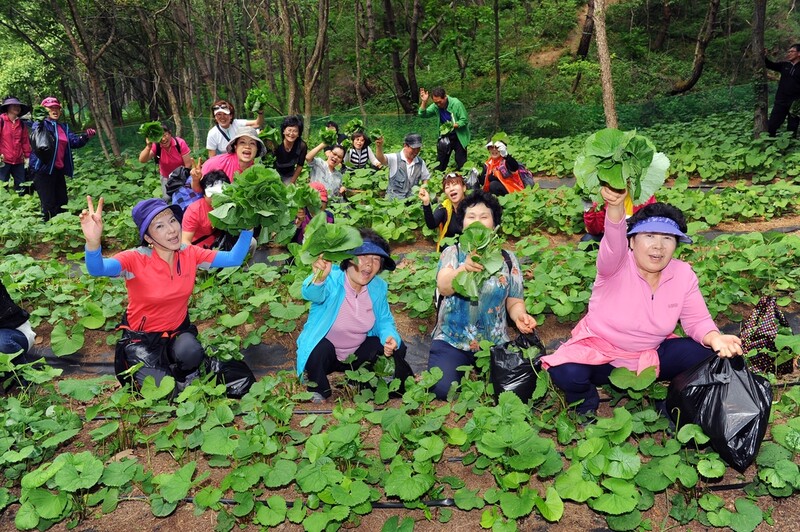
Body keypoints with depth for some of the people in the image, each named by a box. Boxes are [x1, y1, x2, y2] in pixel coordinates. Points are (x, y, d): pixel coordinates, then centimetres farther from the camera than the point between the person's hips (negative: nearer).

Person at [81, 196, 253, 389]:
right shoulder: (136, 260, -22)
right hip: (142, 338, -2)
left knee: (191, 353, -31)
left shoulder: (190, 254, -10)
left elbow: (234, 258, -9)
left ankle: (184, 380, 5)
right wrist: (93, 242, -62)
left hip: (178, 331, 2)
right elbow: (96, 269, -40)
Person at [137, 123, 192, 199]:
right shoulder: (156, 146, -23)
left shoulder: (180, 143, -26)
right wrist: (148, 146, -50)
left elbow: (188, 164, -21)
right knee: (167, 199, 0)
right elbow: (142, 160, -34)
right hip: (166, 177, 1)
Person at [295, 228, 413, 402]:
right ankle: (319, 394, -6)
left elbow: (384, 321, 1)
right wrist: (318, 279, -73)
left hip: (357, 354, 5)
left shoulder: (379, 287, -8)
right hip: (322, 354, -4)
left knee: (397, 347, -12)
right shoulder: (332, 280, -26)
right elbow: (312, 294, -48)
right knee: (322, 348, -36)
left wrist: (390, 337, -23)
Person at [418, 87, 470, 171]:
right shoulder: (435, 106, -6)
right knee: (440, 161, 9)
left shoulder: (456, 103, -19)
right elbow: (422, 114, -8)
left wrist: (453, 125, -30)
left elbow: (464, 120, -17)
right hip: (445, 137, 4)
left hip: (459, 137, -4)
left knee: (461, 164, 1)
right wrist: (424, 102, -23)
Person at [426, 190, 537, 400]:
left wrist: (519, 315, -20)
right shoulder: (452, 252, -2)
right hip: (451, 340, -1)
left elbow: (514, 302, 5)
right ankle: (466, 370, 12)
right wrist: (465, 268, -42)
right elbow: (444, 288, -20)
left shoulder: (508, 259, 4)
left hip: (494, 342, 2)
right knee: (441, 389, -22)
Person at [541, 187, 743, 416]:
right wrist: (615, 206, -66)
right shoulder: (616, 265, -21)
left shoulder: (683, 274, -6)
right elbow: (614, 240, -44)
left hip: (650, 356, 4)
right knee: (566, 373, -33)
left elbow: (697, 320, -1)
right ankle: (586, 400, 5)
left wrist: (715, 338, -24)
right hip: (599, 352, -4)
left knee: (704, 354, -17)